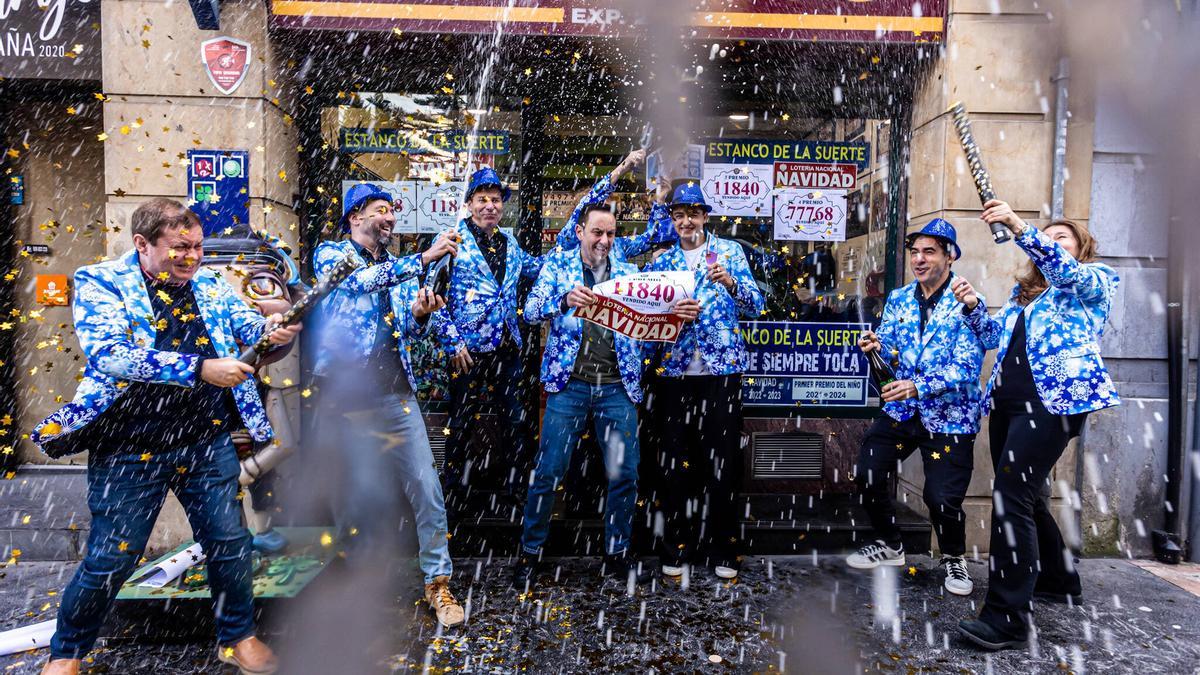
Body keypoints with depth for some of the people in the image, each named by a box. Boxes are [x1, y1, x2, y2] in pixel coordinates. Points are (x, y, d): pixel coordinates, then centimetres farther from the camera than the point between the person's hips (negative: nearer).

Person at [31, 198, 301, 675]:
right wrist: (200, 369, -29)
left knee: (230, 544, 10)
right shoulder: (100, 283, -7)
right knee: (110, 560, 7)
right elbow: (108, 355, -21)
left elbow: (246, 323, 5)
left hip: (207, 443, 4)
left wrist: (272, 329, -21)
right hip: (128, 449, -3)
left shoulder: (210, 285, 6)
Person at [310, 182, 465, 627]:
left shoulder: (400, 266, 17)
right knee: (356, 491, 7)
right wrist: (425, 259, -26)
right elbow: (358, 280, -20)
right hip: (344, 394, -3)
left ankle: (438, 582, 8)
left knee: (426, 487, -4)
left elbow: (408, 330, 10)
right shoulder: (330, 254, 3)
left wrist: (420, 315, -14)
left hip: (395, 394, 3)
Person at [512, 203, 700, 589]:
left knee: (625, 473, 5)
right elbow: (531, 311, -7)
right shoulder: (558, 264, 6)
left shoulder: (628, 272, 12)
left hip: (617, 386, 3)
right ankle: (530, 553, 17)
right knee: (549, 471, -1)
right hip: (570, 383, -2)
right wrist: (565, 301, -28)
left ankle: (617, 554, 23)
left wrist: (680, 313, -15)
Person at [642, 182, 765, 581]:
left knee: (723, 459, 2)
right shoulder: (661, 261, 12)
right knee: (675, 461, 6)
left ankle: (724, 550, 16)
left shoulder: (730, 251, 7)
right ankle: (675, 548, 20)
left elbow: (756, 307, 1)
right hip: (674, 371, 2)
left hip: (722, 368, -2)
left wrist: (730, 282, -16)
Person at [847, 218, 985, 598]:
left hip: (950, 416, -5)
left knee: (943, 498, -6)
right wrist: (876, 347, -18)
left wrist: (919, 387, -31)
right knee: (867, 477, 2)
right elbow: (888, 349, 6)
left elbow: (966, 368, -18)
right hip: (901, 410, 5)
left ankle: (953, 559, 26)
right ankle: (889, 546, 27)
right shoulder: (899, 299, 7)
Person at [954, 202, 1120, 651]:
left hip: (1052, 399, -7)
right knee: (1025, 496, 15)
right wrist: (973, 306, 1)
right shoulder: (1024, 291, 24)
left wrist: (1016, 225, -28)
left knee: (1011, 496, -17)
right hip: (1008, 399, 7)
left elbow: (1063, 269, -15)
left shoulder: (1096, 279, 7)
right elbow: (993, 335, 21)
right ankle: (1058, 580, 36)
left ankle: (1007, 617, -15)